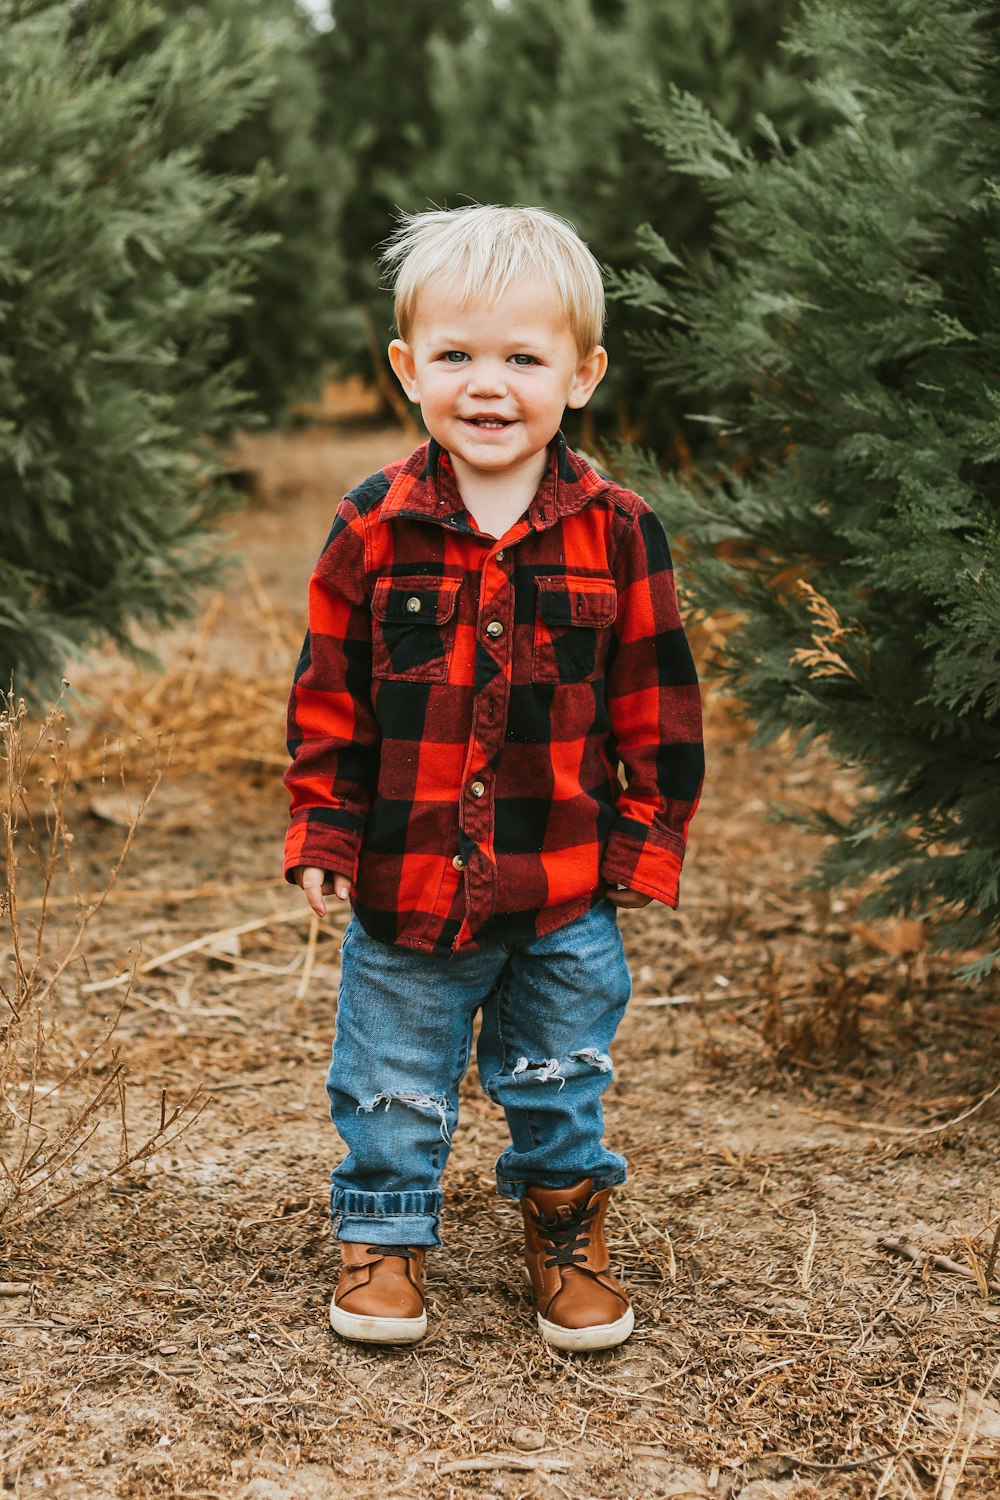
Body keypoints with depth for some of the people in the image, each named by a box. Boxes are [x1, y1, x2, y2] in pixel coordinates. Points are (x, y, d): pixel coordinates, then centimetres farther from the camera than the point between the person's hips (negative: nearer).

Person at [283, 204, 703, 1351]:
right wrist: (323, 830, -3)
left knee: (561, 1080, 17)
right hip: (407, 881, 0)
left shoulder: (617, 533, -6)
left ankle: (567, 1228, 38)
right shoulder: (374, 528, -7)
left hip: (565, 887, 0)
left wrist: (646, 840, -2)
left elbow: (656, 703, 0)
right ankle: (383, 1235, 35)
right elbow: (328, 695, 0)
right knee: (393, 1083, 14)